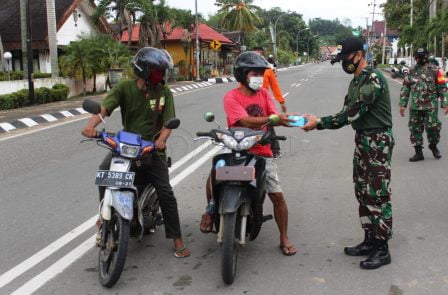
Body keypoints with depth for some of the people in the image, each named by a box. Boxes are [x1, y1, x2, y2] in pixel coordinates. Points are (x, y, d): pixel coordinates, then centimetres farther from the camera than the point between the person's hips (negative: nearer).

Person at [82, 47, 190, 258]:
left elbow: (168, 122, -9)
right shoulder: (125, 88, -6)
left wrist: (161, 139, -31)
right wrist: (91, 125, -40)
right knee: (104, 172, -26)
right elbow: (105, 107, -20)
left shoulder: (164, 92, -2)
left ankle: (177, 240, 4)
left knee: (165, 193, -8)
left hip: (152, 148, 0)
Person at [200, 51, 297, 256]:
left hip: (262, 152, 3)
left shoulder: (264, 93, 8)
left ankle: (284, 239, 15)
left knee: (277, 195, -2)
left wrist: (286, 119, -26)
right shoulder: (231, 97, -8)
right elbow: (247, 121, -23)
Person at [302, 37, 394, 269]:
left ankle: (382, 249, 5)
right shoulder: (356, 81, 13)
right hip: (362, 140, 10)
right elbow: (348, 113, 9)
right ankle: (370, 240, 25)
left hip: (378, 142, -10)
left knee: (378, 195, -5)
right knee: (363, 193, 14)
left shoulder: (373, 79, -18)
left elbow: (352, 113, -24)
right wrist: (319, 121, -4)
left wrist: (319, 123, -21)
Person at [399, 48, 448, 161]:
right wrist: (403, 104, 6)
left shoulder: (435, 70, 0)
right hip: (415, 106, 3)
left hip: (431, 106, -3)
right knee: (415, 129, 3)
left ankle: (433, 146, 24)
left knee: (433, 127, -3)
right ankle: (418, 152, 12)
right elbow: (405, 88, 12)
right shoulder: (412, 71, 9)